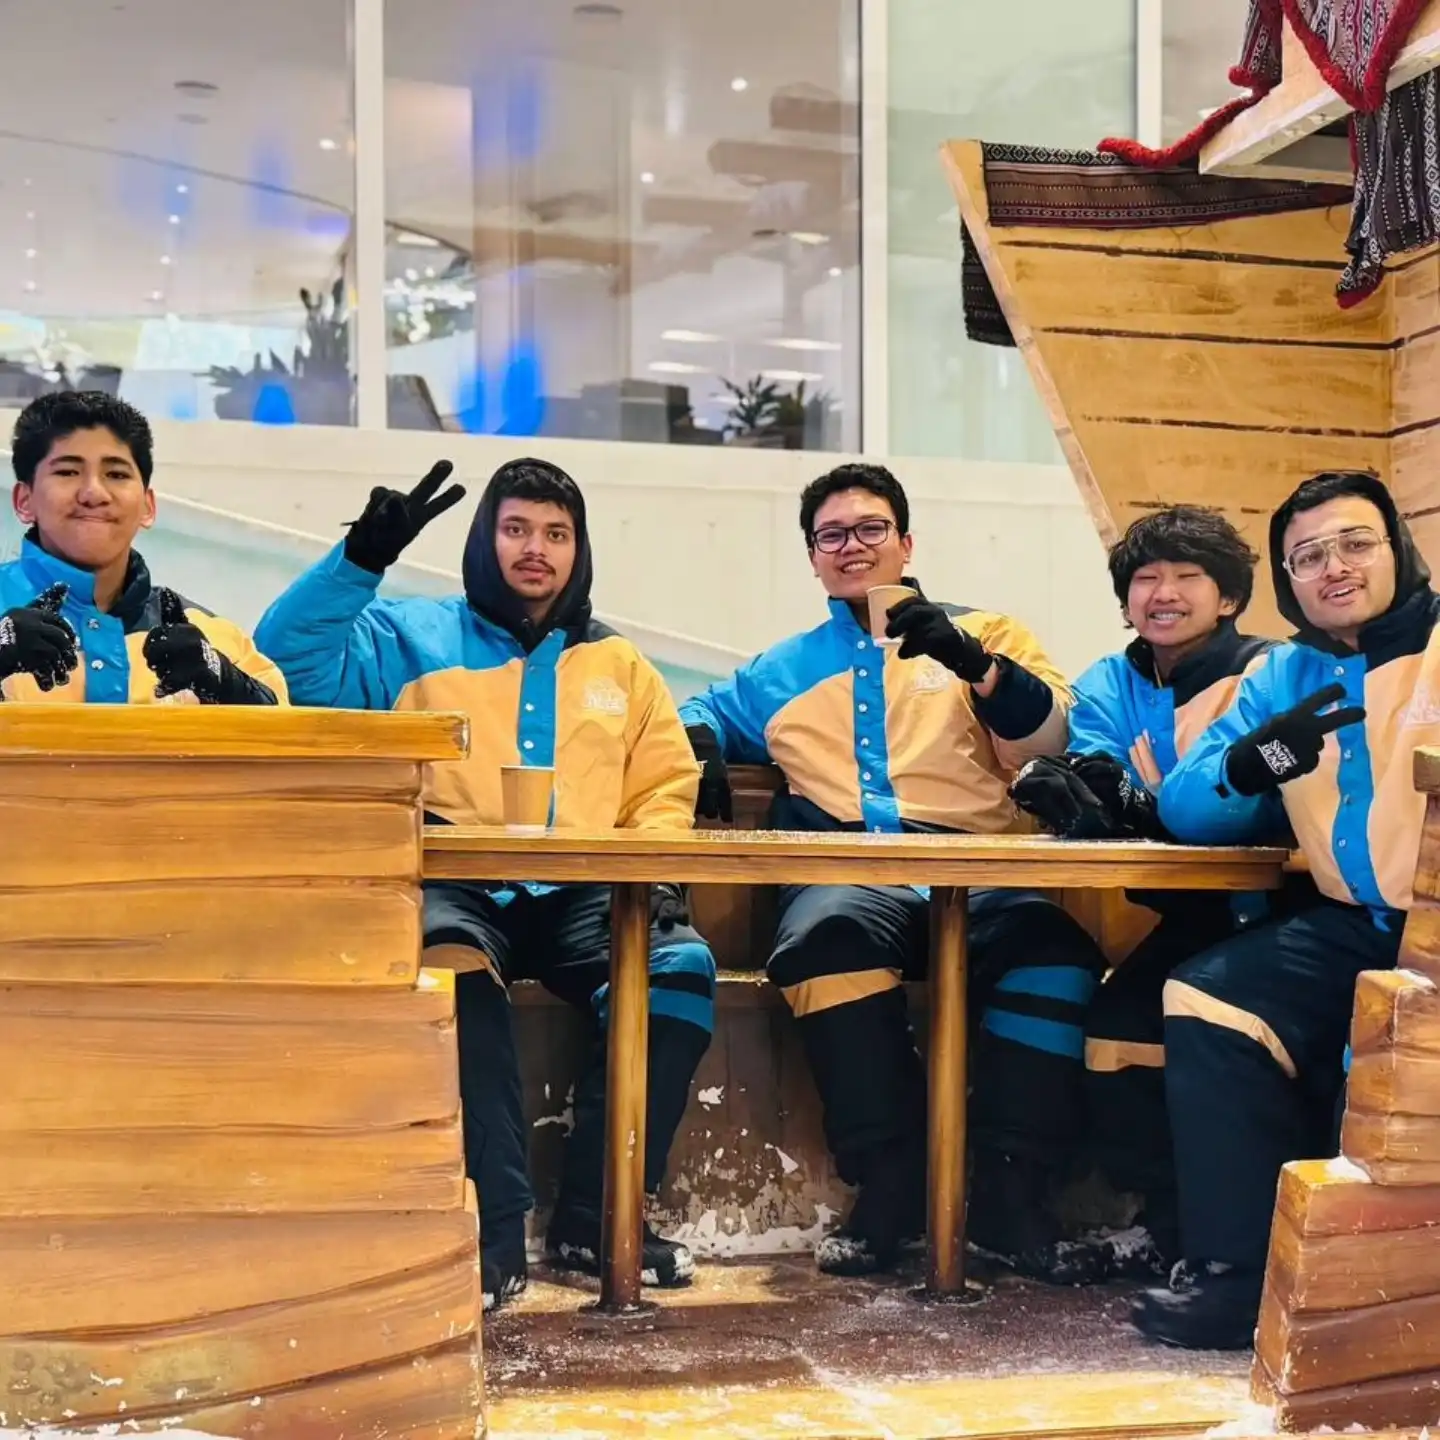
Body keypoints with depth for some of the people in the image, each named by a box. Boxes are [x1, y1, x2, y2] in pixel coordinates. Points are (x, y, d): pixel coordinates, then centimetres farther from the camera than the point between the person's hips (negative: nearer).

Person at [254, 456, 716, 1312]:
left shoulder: (618, 662, 25)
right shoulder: (411, 638, 18)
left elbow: (667, 788, 18)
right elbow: (291, 659, 5)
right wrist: (362, 558, -5)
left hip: (584, 895, 3)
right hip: (457, 885, -2)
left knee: (682, 964, -29)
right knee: (450, 961, -39)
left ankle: (597, 1217, -16)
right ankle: (496, 1228, -32)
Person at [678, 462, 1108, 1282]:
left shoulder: (984, 633, 22)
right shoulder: (785, 671, 31)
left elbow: (1052, 739, 8)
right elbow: (706, 711, 41)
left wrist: (976, 664, -10)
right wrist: (698, 740, 16)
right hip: (844, 874, 1)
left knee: (1055, 939, -34)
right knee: (828, 933, -37)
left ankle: (1012, 1193, -21)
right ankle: (892, 1183, -25)